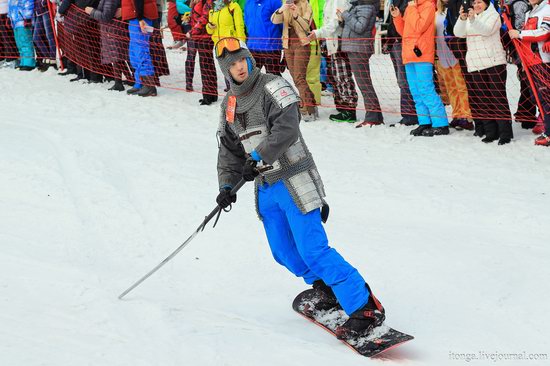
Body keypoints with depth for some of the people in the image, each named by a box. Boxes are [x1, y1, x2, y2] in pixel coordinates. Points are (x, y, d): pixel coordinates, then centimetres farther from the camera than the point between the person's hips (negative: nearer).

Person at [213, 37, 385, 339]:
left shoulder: (272, 87, -10)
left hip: (293, 181, -8)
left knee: (312, 249, -16)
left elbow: (287, 129, -23)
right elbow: (229, 150, 16)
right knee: (285, 252, 13)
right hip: (266, 187, 8)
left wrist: (257, 158, -28)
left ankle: (366, 309, -14)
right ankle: (325, 290, 35)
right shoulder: (229, 105, 13)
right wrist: (227, 185, 4)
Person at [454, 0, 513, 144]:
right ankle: (490, 132, 8)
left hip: (494, 63, -5)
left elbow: (487, 30, -17)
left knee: (498, 97, -7)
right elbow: (458, 33, 1)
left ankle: (505, 132, -7)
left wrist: (473, 19, -31)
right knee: (482, 99, 3)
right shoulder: (468, 17, 17)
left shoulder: (493, 15, 2)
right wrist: (462, 19, -17)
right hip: (475, 65, 5)